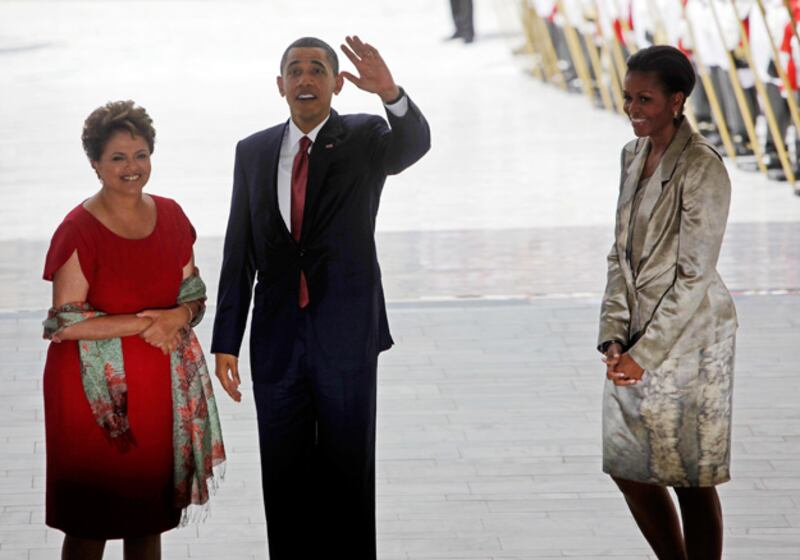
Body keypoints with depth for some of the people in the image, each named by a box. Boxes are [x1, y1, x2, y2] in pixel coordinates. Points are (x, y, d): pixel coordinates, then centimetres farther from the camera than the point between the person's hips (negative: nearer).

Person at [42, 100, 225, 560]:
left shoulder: (170, 216, 4)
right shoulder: (79, 231, -14)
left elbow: (194, 293, 10)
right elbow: (66, 322, -17)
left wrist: (179, 316, -13)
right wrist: (143, 324, -20)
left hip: (161, 385, 5)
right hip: (97, 388, -5)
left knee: (149, 518, 14)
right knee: (90, 521, 3)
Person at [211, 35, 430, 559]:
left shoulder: (365, 139, -2)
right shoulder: (254, 152, 7)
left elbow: (413, 143, -26)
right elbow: (239, 253, 8)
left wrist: (391, 92, -47)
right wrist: (226, 342, 5)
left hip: (346, 338, -3)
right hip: (277, 341, 3)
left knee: (349, 472, 4)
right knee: (284, 476, 9)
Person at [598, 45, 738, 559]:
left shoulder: (701, 167, -16)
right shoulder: (635, 155, 7)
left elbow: (694, 276, -17)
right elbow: (621, 255, 10)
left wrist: (646, 353, -16)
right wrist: (615, 338, 0)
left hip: (687, 338, -8)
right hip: (639, 340, 8)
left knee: (692, 478, 1)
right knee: (628, 468, 11)